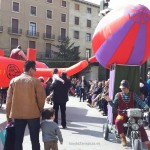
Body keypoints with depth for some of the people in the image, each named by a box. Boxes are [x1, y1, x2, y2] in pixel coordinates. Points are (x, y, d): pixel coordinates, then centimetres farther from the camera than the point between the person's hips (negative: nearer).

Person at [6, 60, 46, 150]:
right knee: (35, 140, 7)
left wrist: (8, 115, 11)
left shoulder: (14, 80, 3)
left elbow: (9, 99, 4)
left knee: (18, 140, 10)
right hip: (33, 114, -3)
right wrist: (40, 110, 11)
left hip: (17, 114, 3)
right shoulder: (35, 81, -7)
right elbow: (41, 97, -7)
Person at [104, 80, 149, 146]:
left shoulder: (133, 95, 4)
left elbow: (140, 102, -4)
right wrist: (110, 101, -15)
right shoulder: (118, 95, 3)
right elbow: (114, 106, 3)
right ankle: (123, 138, -11)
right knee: (118, 121, -33)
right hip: (122, 114, -1)